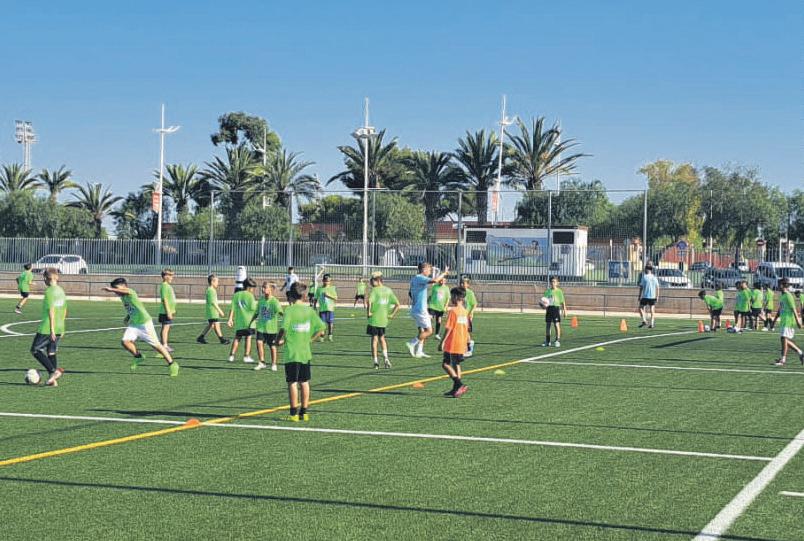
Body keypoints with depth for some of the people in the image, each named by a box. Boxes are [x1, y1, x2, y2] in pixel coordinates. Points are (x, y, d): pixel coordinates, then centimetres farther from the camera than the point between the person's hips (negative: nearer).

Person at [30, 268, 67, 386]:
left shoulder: (49, 291, -14)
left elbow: (51, 310, -19)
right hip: (59, 328, 8)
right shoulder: (61, 291, 11)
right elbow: (64, 311, 16)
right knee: (51, 353, 13)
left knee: (35, 350, 2)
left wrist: (52, 329, -20)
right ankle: (53, 380, 9)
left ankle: (54, 371, -9)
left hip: (47, 328, -8)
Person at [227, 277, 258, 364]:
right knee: (248, 337, 2)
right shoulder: (250, 295, -6)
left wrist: (230, 319, 5)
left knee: (237, 338, 11)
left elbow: (232, 308, 5)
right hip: (248, 321, -4)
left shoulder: (236, 295, 8)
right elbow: (253, 308, -12)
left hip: (238, 321, 5)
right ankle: (246, 356, 0)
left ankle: (231, 356, 7)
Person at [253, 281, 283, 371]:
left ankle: (273, 364, 22)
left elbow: (280, 312, -24)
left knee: (272, 346, 7)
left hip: (271, 328, -4)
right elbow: (257, 313, 16)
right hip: (261, 327, 4)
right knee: (259, 343, -12)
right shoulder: (261, 300, 5)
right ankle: (262, 362, 1)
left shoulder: (274, 301, -12)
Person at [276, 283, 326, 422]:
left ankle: (294, 413, 1)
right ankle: (304, 412, 16)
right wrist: (310, 339, 11)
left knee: (292, 383, 1)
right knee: (304, 382, 12)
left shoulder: (290, 310, -11)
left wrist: (279, 340, -6)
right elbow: (321, 328, 2)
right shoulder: (310, 311, 4)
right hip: (306, 352, 5)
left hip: (291, 352, -5)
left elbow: (284, 328, -23)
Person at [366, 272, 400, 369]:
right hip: (384, 319, 5)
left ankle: (375, 361, 4)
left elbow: (369, 301, -29)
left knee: (374, 339, 4)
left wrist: (368, 312, -16)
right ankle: (386, 358, 5)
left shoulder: (375, 290, -11)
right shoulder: (388, 290, 6)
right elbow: (397, 304, 6)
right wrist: (392, 314, 10)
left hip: (374, 319, -5)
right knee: (382, 338, 19)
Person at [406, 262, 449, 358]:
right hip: (421, 310, -10)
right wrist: (444, 273, -21)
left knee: (422, 331, 15)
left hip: (414, 309, 10)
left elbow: (410, 293, 27)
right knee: (429, 330, -4)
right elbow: (434, 280, -32)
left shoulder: (414, 279, 14)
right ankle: (412, 343, -8)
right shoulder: (420, 278, -16)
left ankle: (419, 351, 14)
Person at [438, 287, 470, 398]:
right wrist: (467, 342, 23)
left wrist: (442, 342, -12)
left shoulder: (453, 311, -14)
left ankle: (460, 385, -16)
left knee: (446, 364, -5)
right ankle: (456, 389, 16)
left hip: (452, 344, -8)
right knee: (456, 365, 15)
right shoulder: (465, 311, 10)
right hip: (461, 344, 8)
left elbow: (448, 328, -16)